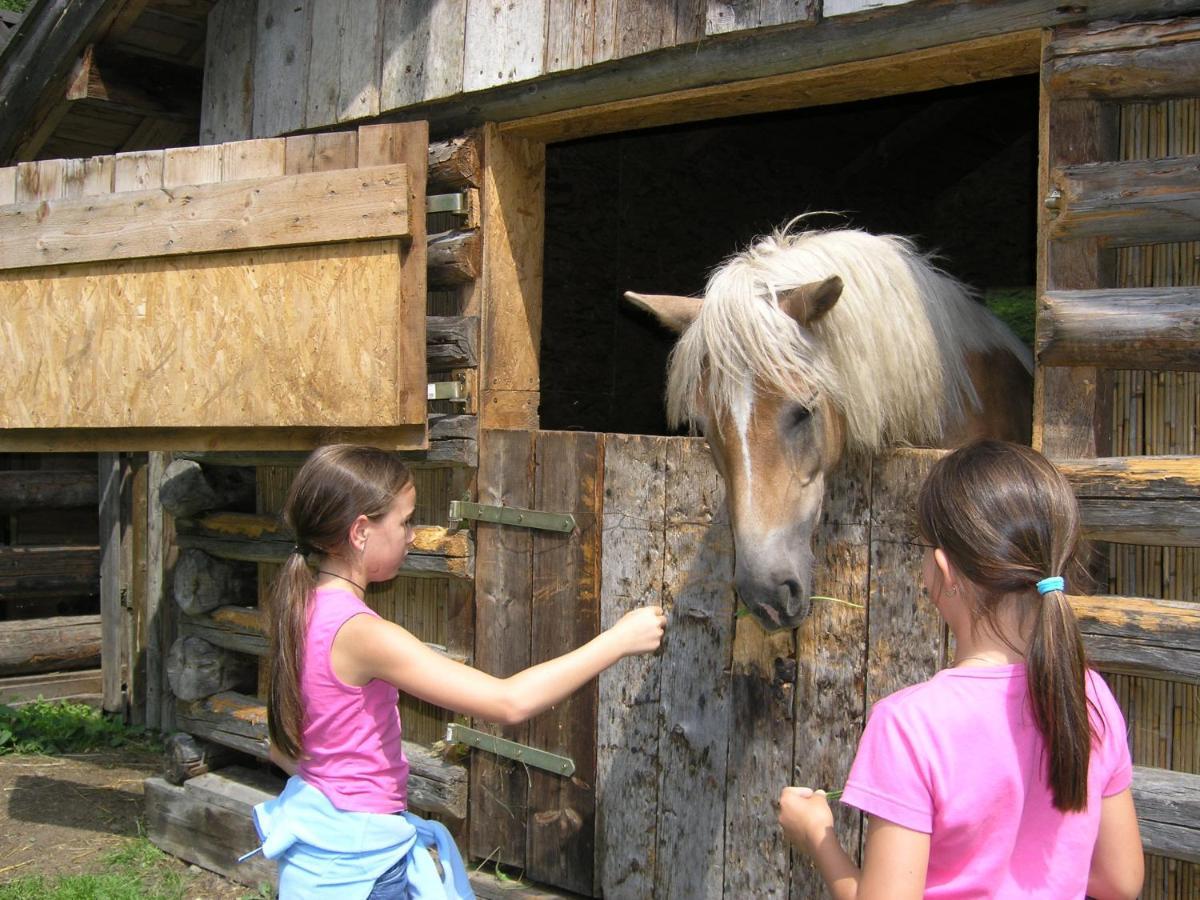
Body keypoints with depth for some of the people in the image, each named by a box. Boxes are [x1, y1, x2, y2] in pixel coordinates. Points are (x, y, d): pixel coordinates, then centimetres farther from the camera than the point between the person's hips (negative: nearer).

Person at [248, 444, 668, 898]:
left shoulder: (304, 609, 0)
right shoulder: (362, 634, -28)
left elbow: (282, 749, 9)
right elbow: (510, 702, -32)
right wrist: (617, 640, -25)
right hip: (355, 860, -9)